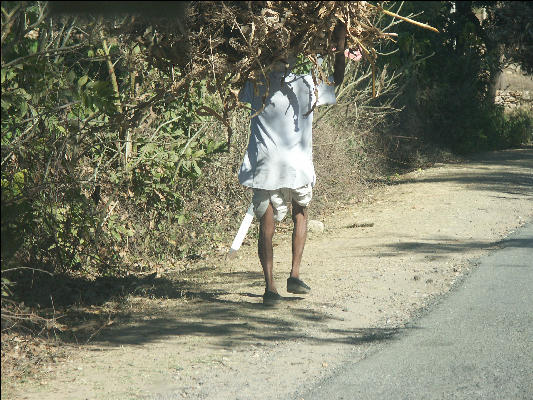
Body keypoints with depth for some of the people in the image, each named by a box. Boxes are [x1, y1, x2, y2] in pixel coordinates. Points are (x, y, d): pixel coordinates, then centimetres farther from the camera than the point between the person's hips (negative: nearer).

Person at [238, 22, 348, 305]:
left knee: (266, 224, 0)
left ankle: (270, 286, -9)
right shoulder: (305, 85, -1)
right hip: (298, 165, 0)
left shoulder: (256, 86, 1)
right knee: (300, 214, 23)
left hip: (265, 165, 0)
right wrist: (340, 45, 16)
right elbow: (336, 80, 13)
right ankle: (295, 276, 15)